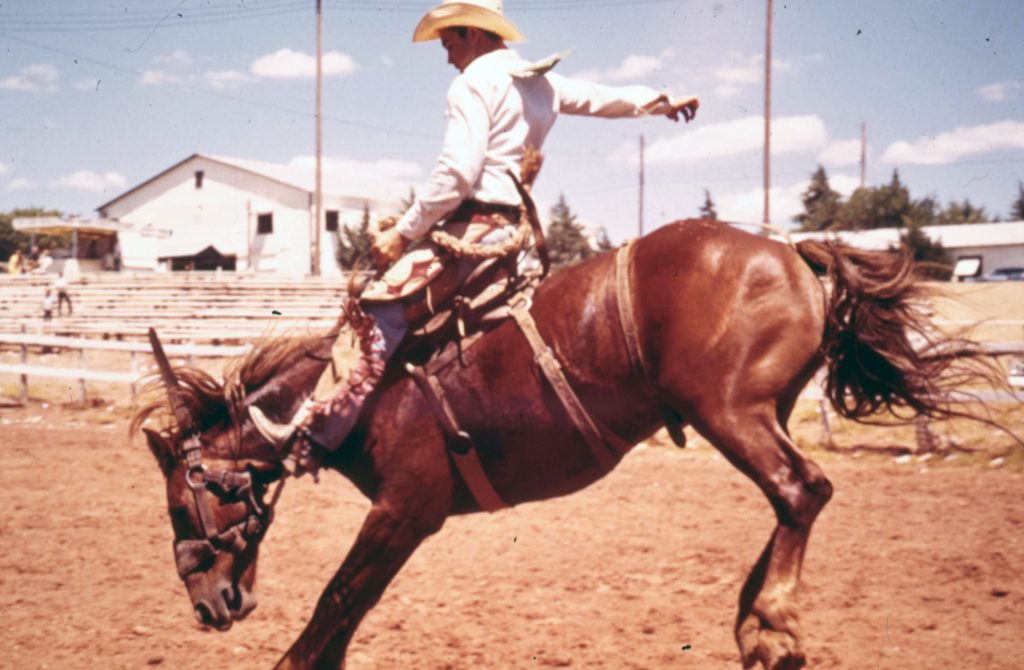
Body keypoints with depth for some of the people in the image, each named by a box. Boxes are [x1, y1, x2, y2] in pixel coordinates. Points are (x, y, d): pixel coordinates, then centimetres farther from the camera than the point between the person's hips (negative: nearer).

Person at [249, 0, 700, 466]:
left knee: (379, 309, -15)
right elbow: (602, 97, 35)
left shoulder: (475, 81, -8)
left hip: (474, 222, -10)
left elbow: (457, 172, -18)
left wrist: (404, 233, -12)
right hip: (512, 225, 10)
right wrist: (657, 101, 54)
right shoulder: (544, 83, 18)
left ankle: (315, 432, -23)